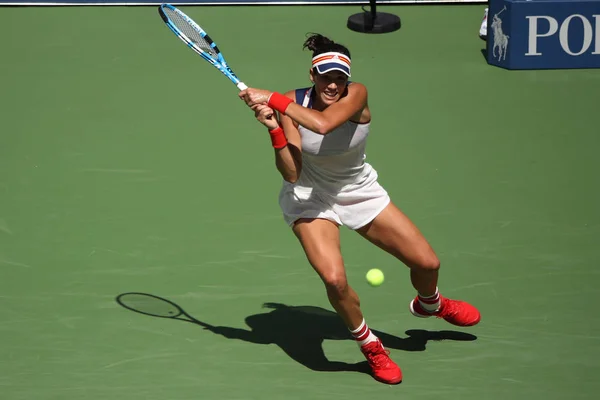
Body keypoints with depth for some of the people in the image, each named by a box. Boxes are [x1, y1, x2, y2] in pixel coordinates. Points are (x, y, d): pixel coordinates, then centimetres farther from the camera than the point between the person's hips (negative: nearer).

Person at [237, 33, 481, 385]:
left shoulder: (357, 95, -24)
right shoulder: (292, 105, -20)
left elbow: (322, 124, -45)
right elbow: (292, 174, -25)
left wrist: (272, 99, -42)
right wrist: (274, 128, -37)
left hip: (359, 190, 2)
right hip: (309, 197, -2)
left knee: (427, 263, 3)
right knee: (334, 278, -27)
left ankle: (429, 304, 42)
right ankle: (370, 346, 2)